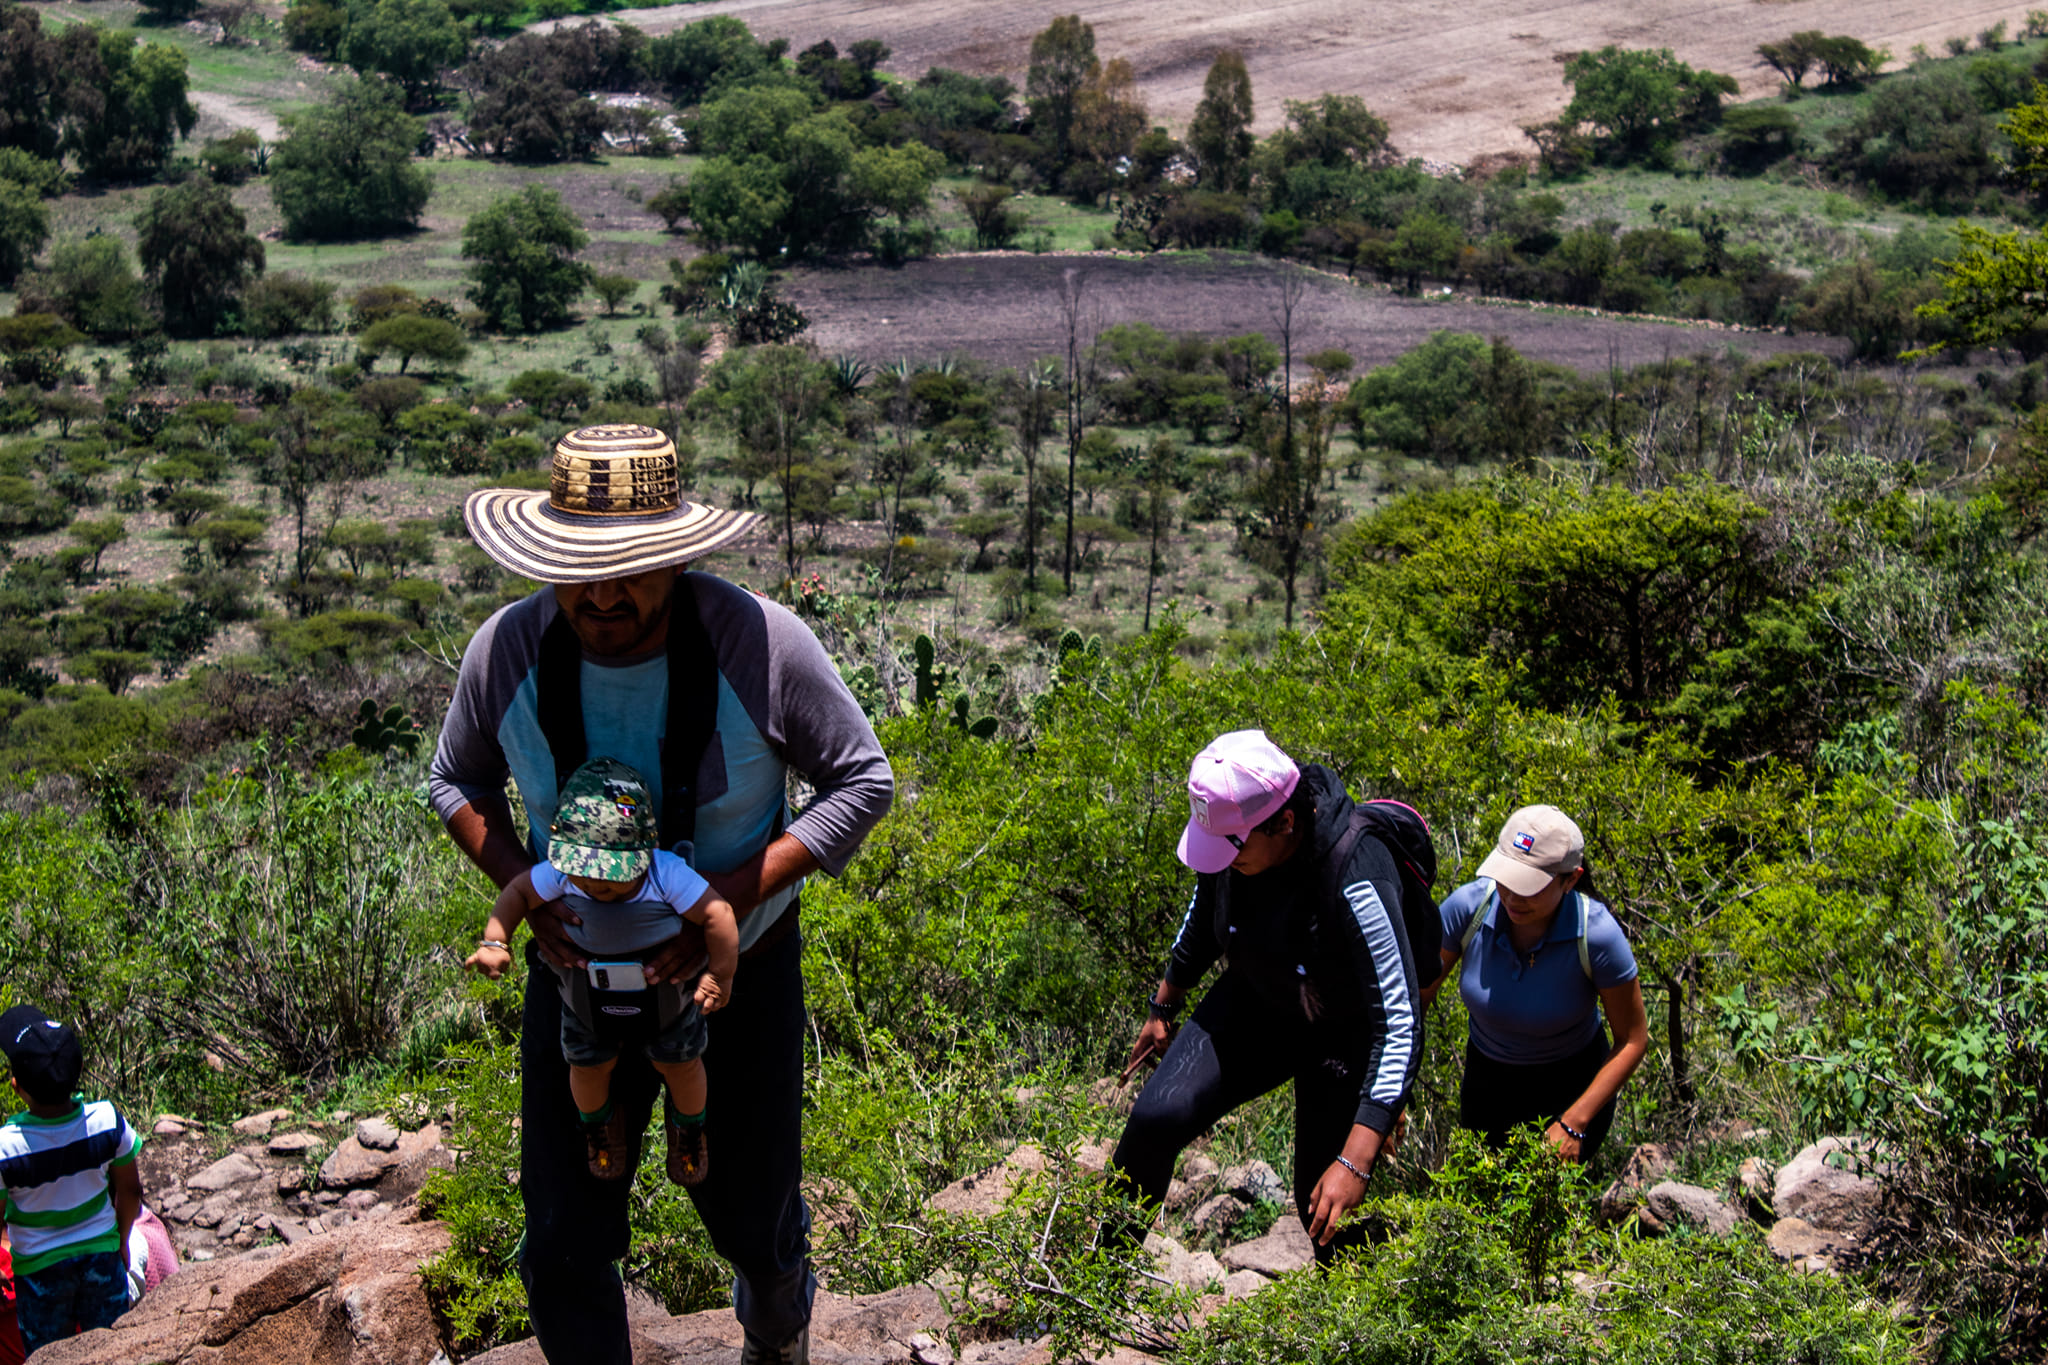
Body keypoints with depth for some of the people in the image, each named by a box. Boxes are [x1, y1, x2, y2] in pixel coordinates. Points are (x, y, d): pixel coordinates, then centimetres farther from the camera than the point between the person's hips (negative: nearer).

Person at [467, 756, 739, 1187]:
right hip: (588, 995, 2)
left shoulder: (667, 874, -38)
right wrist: (494, 943, -21)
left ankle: (688, 1128, 51)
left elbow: (716, 914, -32)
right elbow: (518, 893, -12)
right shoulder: (560, 873, -29)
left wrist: (720, 978, -25)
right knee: (589, 1066, 21)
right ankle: (598, 1125, 55)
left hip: (665, 989, -2)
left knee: (680, 1063, 19)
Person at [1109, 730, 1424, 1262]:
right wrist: (1163, 1006, 17)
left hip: (1345, 1034, -4)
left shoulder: (1356, 881, -38)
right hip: (1255, 1002, 4)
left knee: (1325, 1211, 1)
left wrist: (1354, 1163, -41)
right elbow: (1205, 915, 5)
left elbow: (1400, 1025, -37)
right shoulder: (1228, 830, -20)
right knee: (1156, 1117, -15)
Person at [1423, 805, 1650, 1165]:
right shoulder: (1468, 906, -25)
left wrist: (1573, 1124, -22)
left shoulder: (1596, 934, -29)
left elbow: (1632, 1040, -17)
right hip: (1487, 1081, 3)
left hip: (1572, 1086, -3)